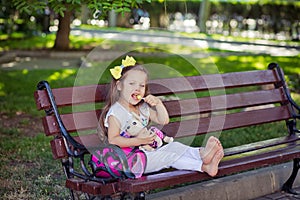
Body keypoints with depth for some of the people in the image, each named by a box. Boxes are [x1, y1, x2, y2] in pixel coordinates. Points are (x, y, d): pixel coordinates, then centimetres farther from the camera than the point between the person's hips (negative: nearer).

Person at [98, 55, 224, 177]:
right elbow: (113, 140, -19)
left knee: (174, 146, -12)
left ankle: (202, 153, -35)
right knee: (168, 156, -22)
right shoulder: (116, 112, -11)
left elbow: (163, 120, 14)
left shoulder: (142, 108, 15)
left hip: (147, 151, 8)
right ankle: (203, 166, -32)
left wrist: (158, 103, -3)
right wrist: (139, 141, -24)